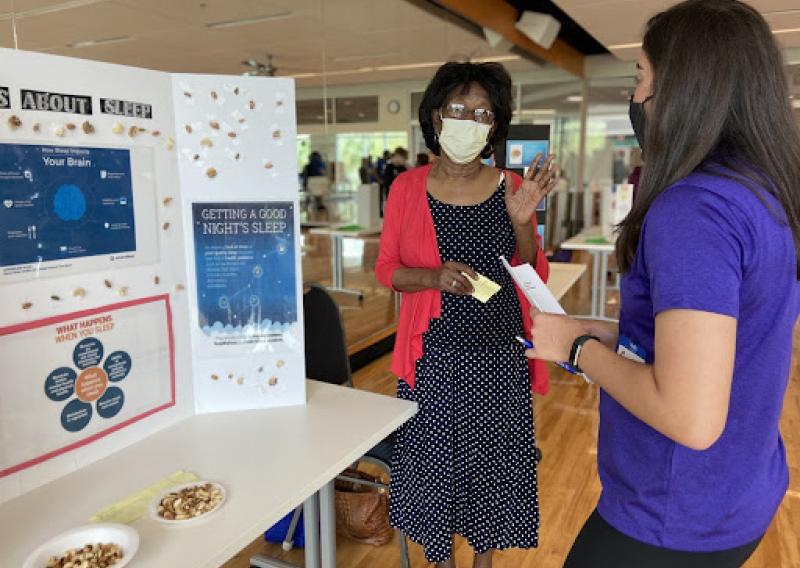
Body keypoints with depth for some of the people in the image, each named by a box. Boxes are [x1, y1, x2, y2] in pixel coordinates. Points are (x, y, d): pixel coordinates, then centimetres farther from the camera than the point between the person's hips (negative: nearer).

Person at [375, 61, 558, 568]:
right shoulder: (408, 187, -3)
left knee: (493, 460, 14)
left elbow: (534, 278, 1)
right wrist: (436, 276, -20)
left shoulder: (511, 188, -1)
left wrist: (522, 221, -17)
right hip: (434, 351, -1)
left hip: (498, 353, 1)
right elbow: (387, 269, 0)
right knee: (434, 462, 11)